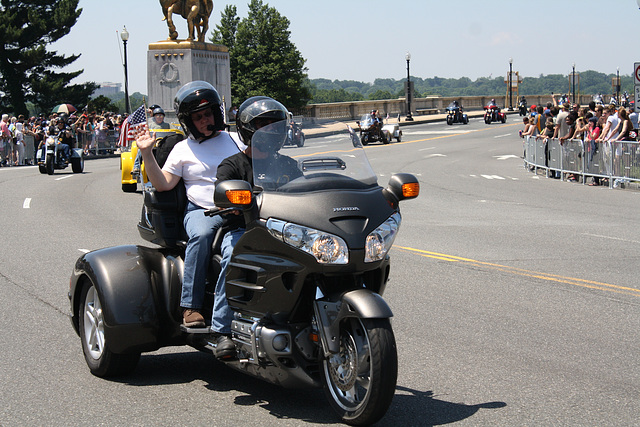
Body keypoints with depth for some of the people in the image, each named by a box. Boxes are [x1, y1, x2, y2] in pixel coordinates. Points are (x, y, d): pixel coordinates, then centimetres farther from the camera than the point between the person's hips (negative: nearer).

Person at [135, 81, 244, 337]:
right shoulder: (183, 149, 13)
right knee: (201, 235, -38)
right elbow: (163, 184, 4)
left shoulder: (234, 140, 20)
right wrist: (147, 154, -6)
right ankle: (190, 306, -33)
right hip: (201, 210, -2)